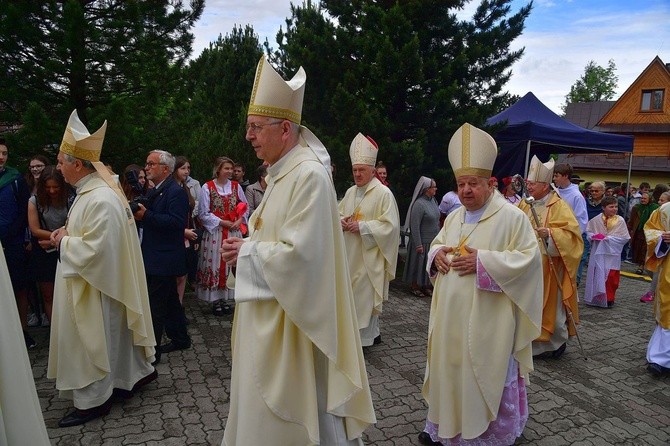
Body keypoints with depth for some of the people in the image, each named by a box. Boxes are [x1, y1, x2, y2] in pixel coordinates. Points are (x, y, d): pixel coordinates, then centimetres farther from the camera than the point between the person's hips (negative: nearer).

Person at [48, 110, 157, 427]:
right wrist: (68, 233, 3)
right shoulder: (90, 191, 7)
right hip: (91, 283, 10)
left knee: (91, 340, 5)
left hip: (94, 287, -10)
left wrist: (64, 241, -12)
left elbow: (93, 249, -27)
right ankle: (137, 373, 36)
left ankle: (93, 400, 22)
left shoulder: (101, 199, -26)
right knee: (113, 334, 20)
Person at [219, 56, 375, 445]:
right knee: (264, 403, 23)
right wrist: (248, 246, 2)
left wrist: (247, 251, -14)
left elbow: (298, 253, -27)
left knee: (285, 413, 8)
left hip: (290, 316, -9)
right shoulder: (282, 172, 9)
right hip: (269, 308, 10)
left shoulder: (310, 175, -22)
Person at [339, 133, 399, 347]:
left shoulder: (384, 193, -9)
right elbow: (339, 214, 20)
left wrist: (362, 226, -19)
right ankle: (371, 332, 25)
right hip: (350, 254, 7)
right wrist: (343, 222, -4)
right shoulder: (350, 192, 12)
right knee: (351, 294, 11)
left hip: (370, 256, -7)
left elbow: (390, 225, -14)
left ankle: (367, 335, 12)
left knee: (366, 295, -2)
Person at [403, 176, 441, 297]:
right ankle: (415, 287, 22)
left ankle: (427, 286, 30)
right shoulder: (419, 204, -19)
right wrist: (418, 244, -19)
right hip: (422, 242, -7)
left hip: (433, 241, 7)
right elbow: (414, 226, -20)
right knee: (419, 264, 6)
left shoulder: (433, 200, 5)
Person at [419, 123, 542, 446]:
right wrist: (437, 253, -3)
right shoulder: (454, 217, 11)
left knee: (484, 377, 4)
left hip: (486, 320, -6)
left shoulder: (511, 217, -9)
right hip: (451, 316, 6)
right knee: (450, 369, 15)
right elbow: (437, 243, 21)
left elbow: (528, 258, -14)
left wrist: (482, 260, -23)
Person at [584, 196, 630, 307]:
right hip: (598, 252, 1)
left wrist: (608, 238, -14)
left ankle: (609, 298, 18)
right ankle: (596, 297, 21)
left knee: (611, 276, 3)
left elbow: (625, 238, -7)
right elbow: (588, 231, 8)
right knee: (598, 275, 8)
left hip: (612, 252, -1)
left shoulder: (620, 220, -6)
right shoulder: (596, 220, -4)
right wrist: (593, 236, -12)